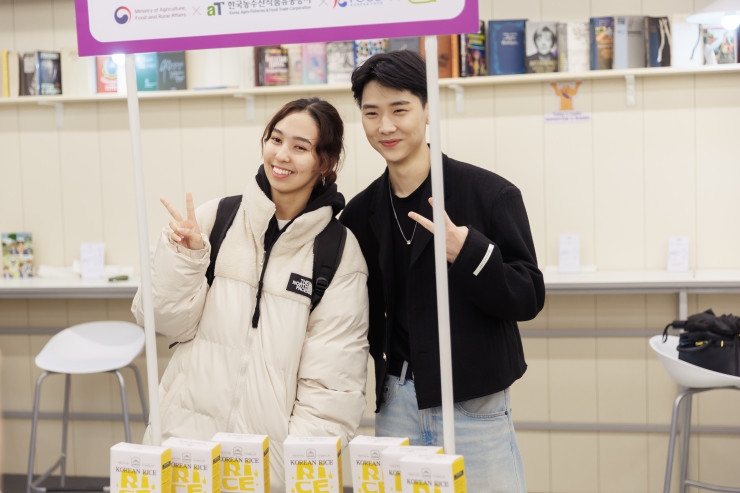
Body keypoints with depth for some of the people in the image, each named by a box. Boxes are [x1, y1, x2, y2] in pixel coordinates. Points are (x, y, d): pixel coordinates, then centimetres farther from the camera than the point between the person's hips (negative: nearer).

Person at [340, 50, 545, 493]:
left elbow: (529, 298, -11)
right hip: (397, 407, 4)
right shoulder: (362, 212, 6)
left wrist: (467, 252, -24)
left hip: (474, 406, -4)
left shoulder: (490, 194, -8)